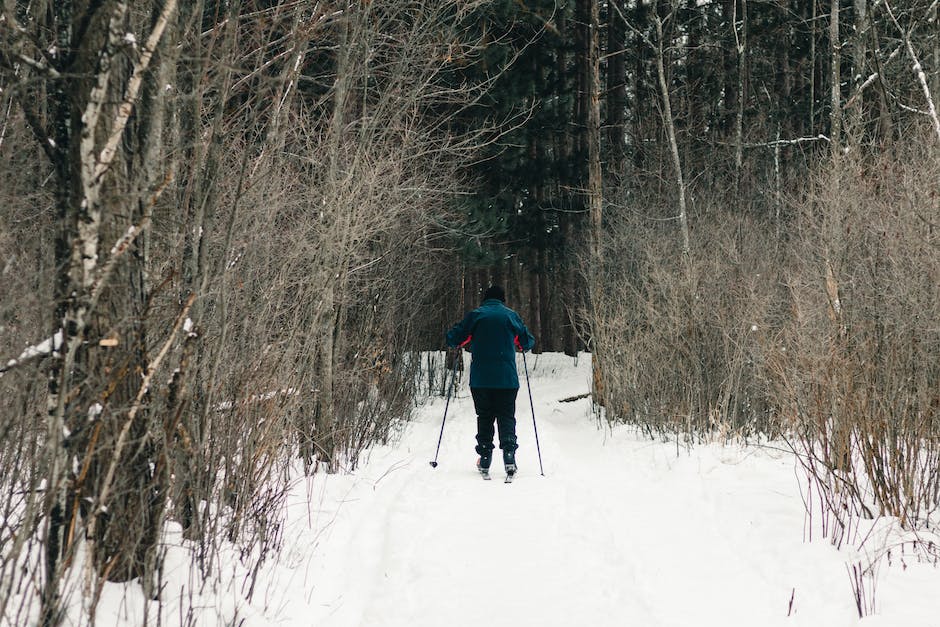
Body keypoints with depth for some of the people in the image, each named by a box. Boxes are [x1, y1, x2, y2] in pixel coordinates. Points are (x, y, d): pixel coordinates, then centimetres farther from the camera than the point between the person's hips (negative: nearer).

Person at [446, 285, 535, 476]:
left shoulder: (475, 315, 2)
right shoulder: (511, 316, 5)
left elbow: (453, 338, 1)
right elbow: (528, 342, 11)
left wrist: (456, 342, 24)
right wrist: (519, 344, 33)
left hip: (480, 378, 0)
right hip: (507, 378, 0)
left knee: (484, 417, 11)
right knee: (506, 416, 6)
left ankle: (485, 459, 9)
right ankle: (509, 454, -13)